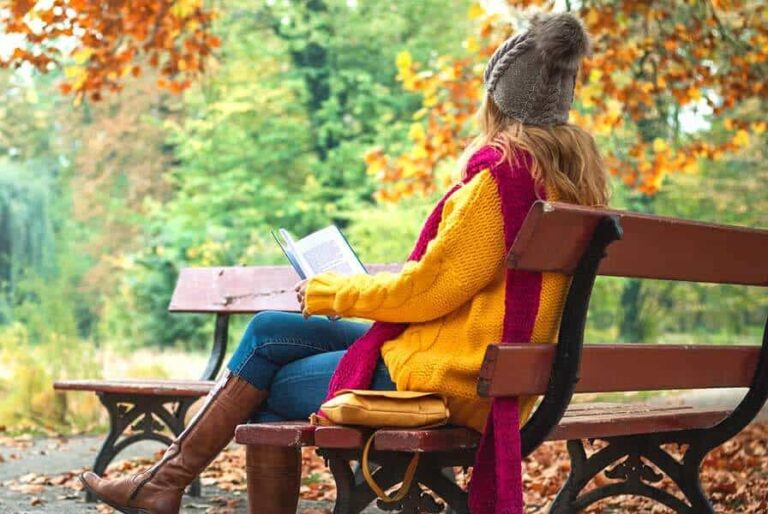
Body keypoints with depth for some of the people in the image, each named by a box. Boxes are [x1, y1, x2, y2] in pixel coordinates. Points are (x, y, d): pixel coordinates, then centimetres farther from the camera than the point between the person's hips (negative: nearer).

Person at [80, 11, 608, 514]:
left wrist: (327, 291, -2)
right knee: (268, 331, 9)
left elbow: (429, 286, -17)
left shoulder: (504, 171, -18)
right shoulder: (575, 170, 10)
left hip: (443, 379, -9)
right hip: (476, 368, 9)